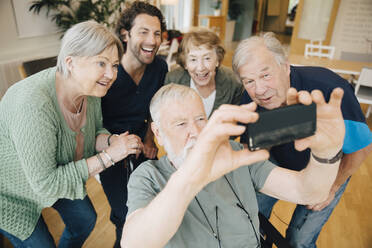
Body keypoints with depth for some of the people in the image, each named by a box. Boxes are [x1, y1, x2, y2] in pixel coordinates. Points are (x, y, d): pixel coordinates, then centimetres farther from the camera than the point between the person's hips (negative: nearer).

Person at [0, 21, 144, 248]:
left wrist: (112, 141, -26)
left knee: (86, 220, 20)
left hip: (58, 176, 7)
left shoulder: (90, 87, -18)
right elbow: (45, 184, -35)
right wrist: (108, 156, -37)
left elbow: (95, 130, -3)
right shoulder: (33, 104, -41)